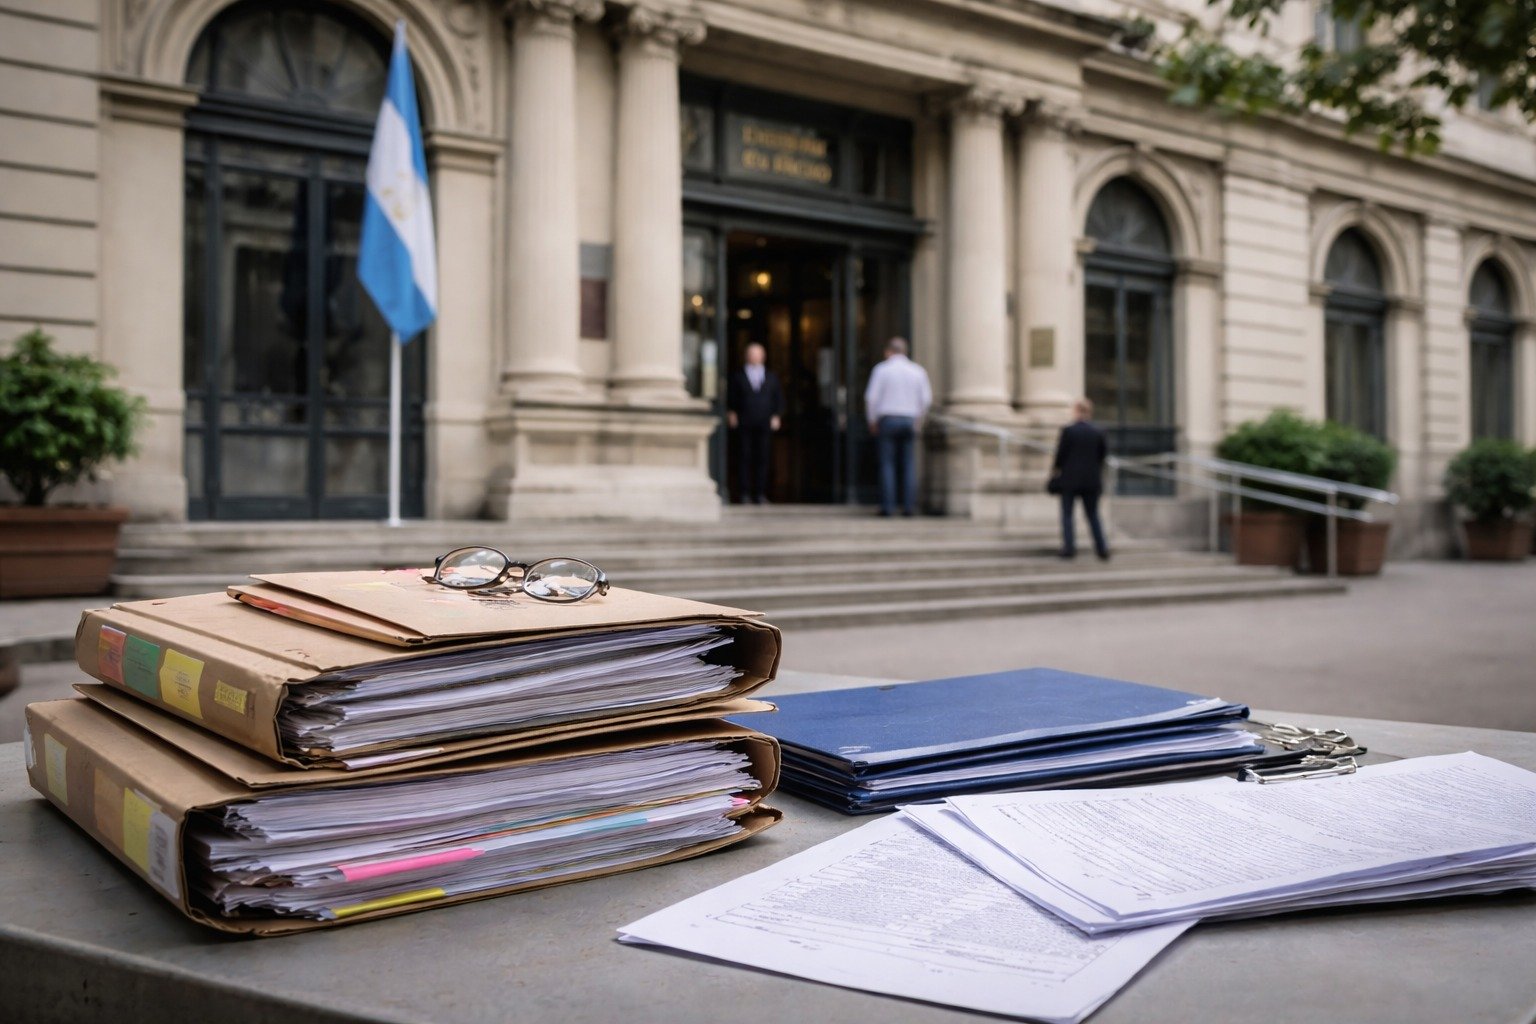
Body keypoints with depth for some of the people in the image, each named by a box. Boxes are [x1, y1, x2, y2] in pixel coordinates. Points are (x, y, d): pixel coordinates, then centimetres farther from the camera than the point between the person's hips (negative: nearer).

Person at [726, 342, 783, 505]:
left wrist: (777, 416, 2)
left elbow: (779, 398, 14)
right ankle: (745, 494, -1)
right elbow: (730, 398, 9)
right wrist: (731, 413, -5)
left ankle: (761, 494, 3)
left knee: (763, 458, -1)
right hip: (744, 424, -1)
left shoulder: (772, 377, 15)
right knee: (744, 458, -4)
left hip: (765, 424, 1)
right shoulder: (737, 377, 10)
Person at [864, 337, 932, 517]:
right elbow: (926, 399, 7)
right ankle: (909, 506, -2)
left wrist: (872, 421, 6)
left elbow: (871, 398, -5)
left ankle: (887, 506, -6)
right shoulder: (918, 371, 7)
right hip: (909, 421, 2)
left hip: (887, 420, -2)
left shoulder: (881, 369, -2)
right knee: (909, 465, 4)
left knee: (887, 464, -1)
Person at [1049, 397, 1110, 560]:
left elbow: (1061, 453, -10)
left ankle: (1069, 548, 0)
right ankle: (1102, 549, 6)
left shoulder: (1067, 430, -11)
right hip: (1092, 480, 4)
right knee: (1093, 515, 11)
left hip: (1070, 479, -3)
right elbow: (1104, 452, 3)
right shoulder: (1097, 432, -1)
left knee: (1067, 514, 6)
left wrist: (1056, 468, 7)